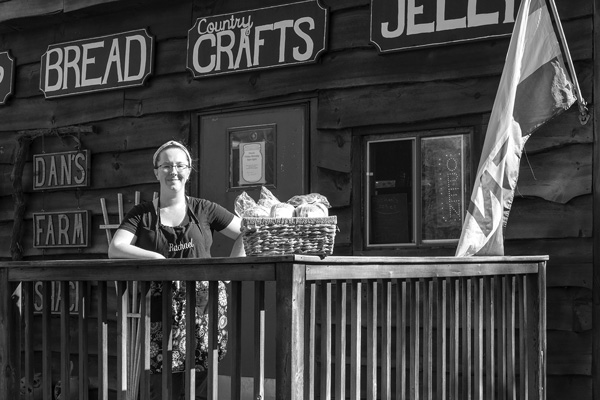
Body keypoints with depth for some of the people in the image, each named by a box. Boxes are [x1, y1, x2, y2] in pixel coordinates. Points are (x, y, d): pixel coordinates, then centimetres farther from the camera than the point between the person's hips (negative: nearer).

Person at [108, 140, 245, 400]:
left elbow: (247, 233, 12)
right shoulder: (142, 214, 9)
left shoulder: (204, 210, 11)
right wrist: (156, 257, -18)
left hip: (204, 304, 1)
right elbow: (115, 249, -4)